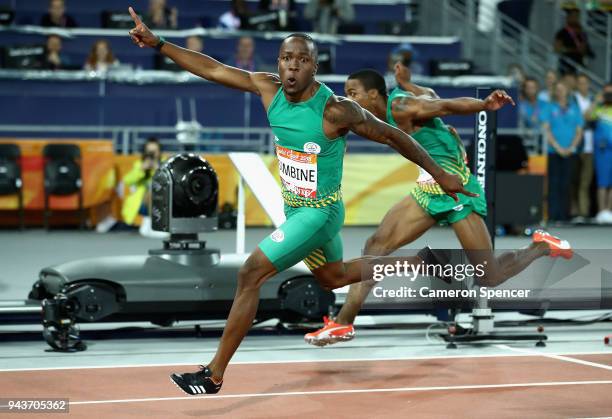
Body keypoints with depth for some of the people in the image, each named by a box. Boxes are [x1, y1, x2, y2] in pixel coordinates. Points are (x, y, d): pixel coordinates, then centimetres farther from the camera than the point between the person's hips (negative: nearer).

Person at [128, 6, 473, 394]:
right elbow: (213, 69, -6)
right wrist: (158, 43, -13)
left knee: (251, 274, -16)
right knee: (333, 278, 28)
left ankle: (214, 376, -9)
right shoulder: (270, 88, -9)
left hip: (320, 212, -8)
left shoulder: (335, 110, -26)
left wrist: (440, 174, -9)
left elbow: (392, 135, -15)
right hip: (295, 208, 8)